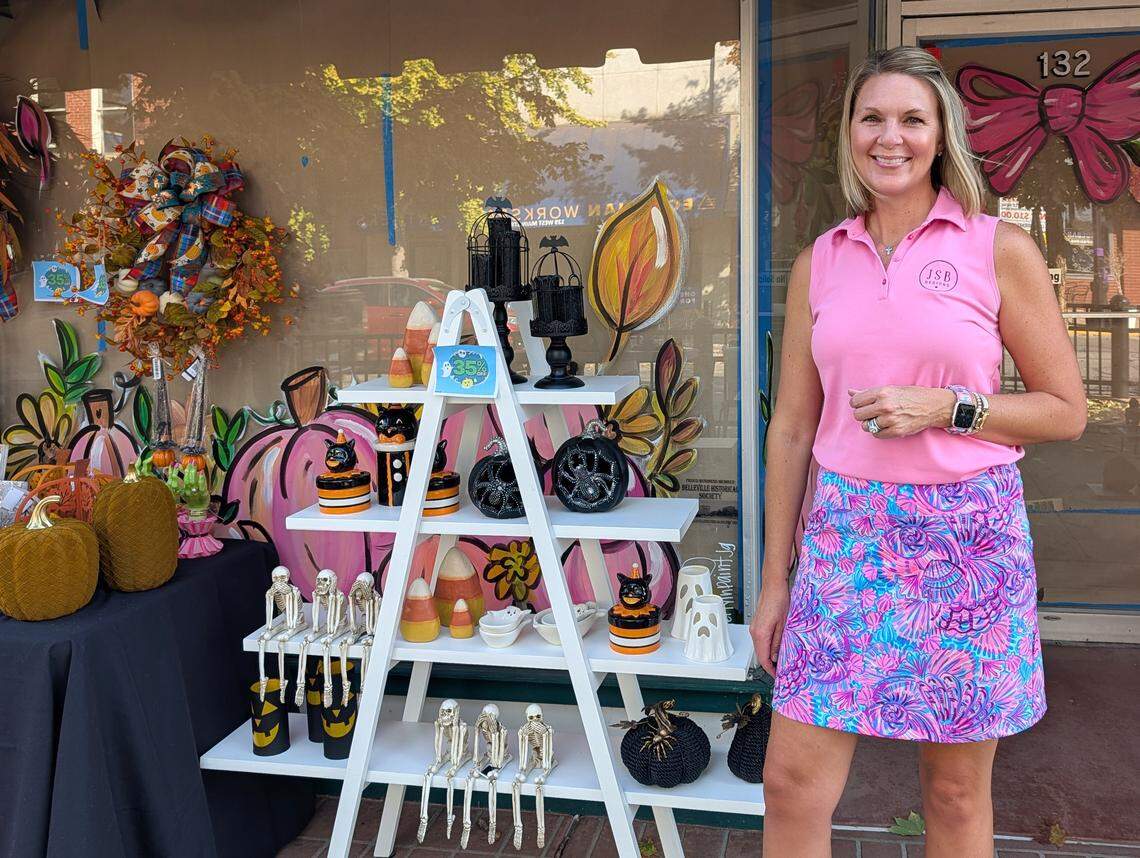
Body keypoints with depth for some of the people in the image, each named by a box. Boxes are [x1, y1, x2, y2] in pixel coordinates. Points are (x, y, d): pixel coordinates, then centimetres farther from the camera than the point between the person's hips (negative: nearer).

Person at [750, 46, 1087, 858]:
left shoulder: (1000, 250, -1)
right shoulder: (820, 262, 7)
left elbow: (1066, 411, 2)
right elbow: (792, 428, 8)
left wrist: (946, 407, -15)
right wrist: (774, 581, 8)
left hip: (967, 538, -2)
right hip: (847, 532, 2)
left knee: (957, 791, 11)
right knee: (792, 783, 3)